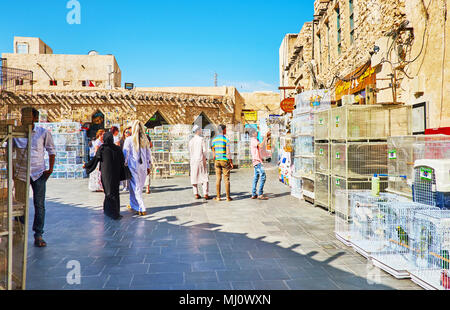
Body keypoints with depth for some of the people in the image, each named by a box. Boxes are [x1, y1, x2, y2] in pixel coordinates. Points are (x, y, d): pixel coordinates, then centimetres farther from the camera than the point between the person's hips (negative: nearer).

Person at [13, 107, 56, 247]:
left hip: (38, 173, -1)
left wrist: (50, 169, 1)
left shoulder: (43, 133, -2)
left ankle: (38, 235, 9)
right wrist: (11, 169, 5)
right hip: (20, 173, 1)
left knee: (39, 204, 0)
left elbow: (51, 150, 7)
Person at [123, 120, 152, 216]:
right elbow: (148, 154, 8)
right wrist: (148, 167, 16)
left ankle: (141, 209, -5)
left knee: (135, 187, 0)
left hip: (133, 165, -4)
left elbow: (125, 154, -6)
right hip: (143, 166, 4)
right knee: (139, 187, 16)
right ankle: (133, 205, 29)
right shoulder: (145, 140, 4)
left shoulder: (129, 140, -8)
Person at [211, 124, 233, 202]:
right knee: (226, 179, 2)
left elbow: (213, 152, 9)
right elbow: (228, 152, -12)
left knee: (218, 179, 7)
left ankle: (218, 197, 9)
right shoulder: (225, 139, -9)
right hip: (225, 160, -4)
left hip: (217, 161, 4)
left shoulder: (214, 139, 6)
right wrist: (231, 163, -6)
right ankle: (228, 197, 5)